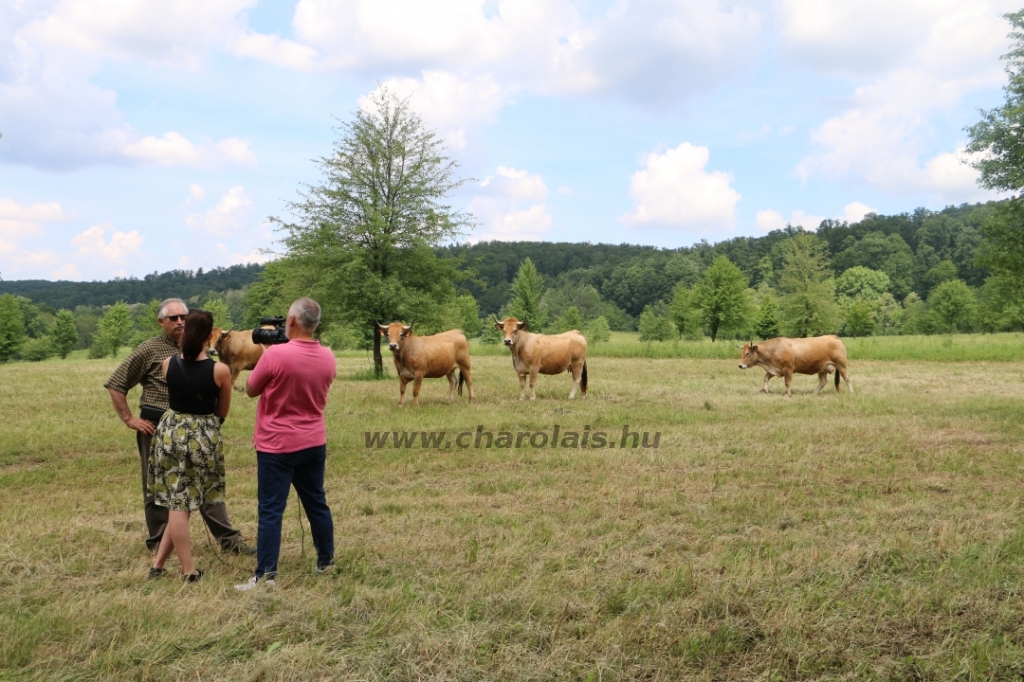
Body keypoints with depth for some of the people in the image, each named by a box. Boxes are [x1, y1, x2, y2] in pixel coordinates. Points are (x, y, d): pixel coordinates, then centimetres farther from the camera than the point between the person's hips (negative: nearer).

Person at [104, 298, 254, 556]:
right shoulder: (149, 350, -6)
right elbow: (115, 385, -4)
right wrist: (129, 419, -7)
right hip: (157, 428, -4)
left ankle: (228, 539, 9)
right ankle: (158, 543, 22)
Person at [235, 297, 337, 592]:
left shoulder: (275, 354, -19)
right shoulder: (328, 358, -1)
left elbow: (251, 390, -4)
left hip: (277, 445, -5)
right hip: (314, 443, 6)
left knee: (270, 510, 0)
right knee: (317, 503, 17)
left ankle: (265, 575, 2)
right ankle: (326, 561, 28)